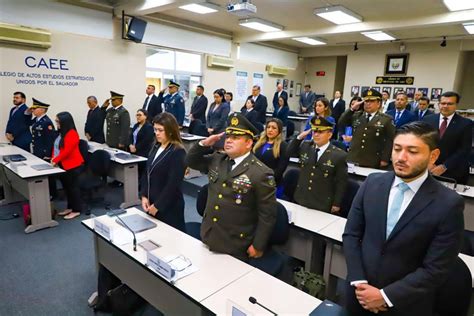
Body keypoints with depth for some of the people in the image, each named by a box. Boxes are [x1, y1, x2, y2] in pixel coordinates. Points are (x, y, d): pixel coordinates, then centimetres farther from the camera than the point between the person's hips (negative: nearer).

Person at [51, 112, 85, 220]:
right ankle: (70, 207, 28)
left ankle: (76, 210, 9)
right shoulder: (61, 133, 12)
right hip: (63, 165, 9)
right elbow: (56, 147, 14)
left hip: (72, 165, -9)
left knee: (73, 187, -1)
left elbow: (67, 151, -23)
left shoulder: (72, 134, -18)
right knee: (66, 187, 16)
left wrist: (55, 160, -19)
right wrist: (53, 158, 0)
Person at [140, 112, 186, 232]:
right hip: (151, 204, 7)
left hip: (169, 207, -7)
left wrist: (158, 205, -15)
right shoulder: (156, 147, 7)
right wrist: (144, 196, 0)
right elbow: (147, 174, 11)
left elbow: (173, 184, -19)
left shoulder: (178, 152, -16)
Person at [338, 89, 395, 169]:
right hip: (353, 159, 3)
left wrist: (385, 159, -8)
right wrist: (352, 109, -6)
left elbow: (390, 141, -2)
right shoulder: (356, 115, 11)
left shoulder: (386, 119, 1)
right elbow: (341, 123, 3)